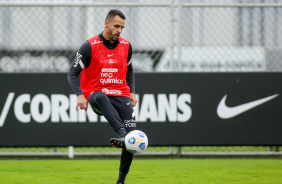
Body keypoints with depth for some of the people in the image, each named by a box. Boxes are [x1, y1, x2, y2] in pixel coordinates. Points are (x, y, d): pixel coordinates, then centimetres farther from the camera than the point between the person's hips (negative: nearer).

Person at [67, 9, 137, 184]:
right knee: (101, 97, -43)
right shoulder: (89, 46, -6)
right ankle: (121, 134, -60)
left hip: (121, 94, 4)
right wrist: (80, 95, -21)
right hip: (96, 93, -4)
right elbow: (73, 74, -5)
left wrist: (132, 92, 10)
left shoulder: (126, 46, 8)